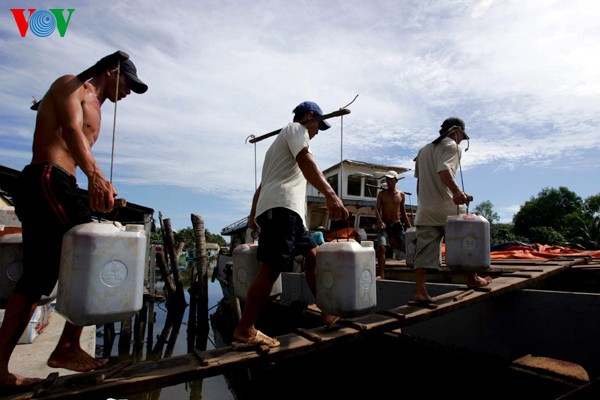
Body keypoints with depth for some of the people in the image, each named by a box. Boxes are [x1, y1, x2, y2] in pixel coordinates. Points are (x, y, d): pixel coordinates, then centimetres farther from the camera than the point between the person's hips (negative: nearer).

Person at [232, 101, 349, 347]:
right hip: (282, 208, -10)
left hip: (273, 209, 10)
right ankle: (244, 331, -9)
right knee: (271, 269, -13)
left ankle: (328, 313, 17)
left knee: (313, 254, 13)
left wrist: (253, 215, 36)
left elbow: (262, 184, 34)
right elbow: (305, 161, -16)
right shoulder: (296, 128, 7)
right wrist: (330, 194, -29)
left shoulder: (281, 140, 36)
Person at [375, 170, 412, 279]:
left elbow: (403, 213, 15)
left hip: (397, 225, 3)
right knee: (381, 247, -22)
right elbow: (377, 209, -4)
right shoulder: (382, 194, 4)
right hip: (385, 225, -2)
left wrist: (410, 227, 10)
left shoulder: (401, 195, 9)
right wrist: (380, 222, -21)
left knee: (407, 247, -5)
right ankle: (381, 274, -18)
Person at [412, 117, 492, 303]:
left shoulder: (423, 150, 22)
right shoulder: (452, 146, -1)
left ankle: (420, 291, -5)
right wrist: (457, 191, -37)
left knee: (424, 252, 1)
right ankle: (472, 279, 27)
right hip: (447, 207, -6)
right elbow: (444, 170, -22)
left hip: (424, 210, 6)